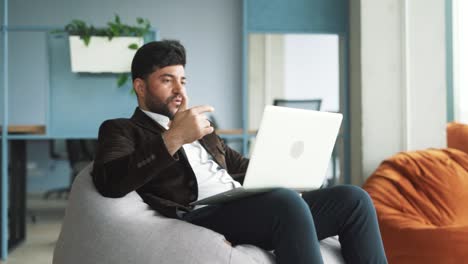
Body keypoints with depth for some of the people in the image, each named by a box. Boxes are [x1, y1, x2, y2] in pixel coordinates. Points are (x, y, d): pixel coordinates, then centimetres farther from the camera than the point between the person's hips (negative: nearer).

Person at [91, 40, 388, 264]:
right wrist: (173, 138, -20)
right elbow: (109, 183, -11)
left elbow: (242, 167, 30)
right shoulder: (122, 130, 10)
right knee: (286, 202, -35)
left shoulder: (201, 130, 32)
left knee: (352, 198, -8)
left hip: (248, 207, 8)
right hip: (199, 217, -7)